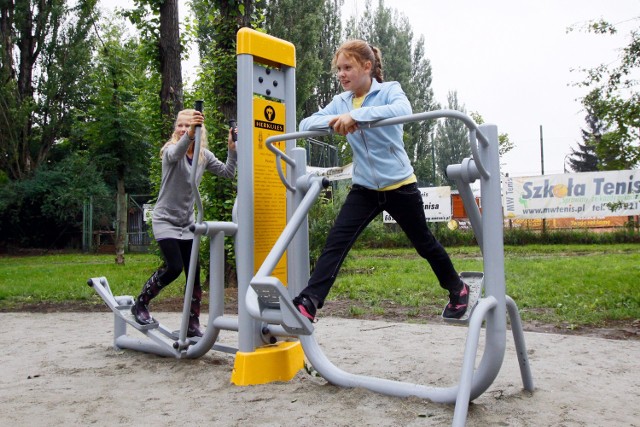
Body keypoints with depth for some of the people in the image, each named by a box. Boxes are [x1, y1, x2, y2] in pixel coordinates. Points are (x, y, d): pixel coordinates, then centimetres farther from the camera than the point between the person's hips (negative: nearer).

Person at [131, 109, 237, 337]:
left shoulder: (204, 155, 2)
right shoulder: (170, 150, -12)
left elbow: (228, 172, 1)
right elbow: (176, 153, -37)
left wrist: (232, 147, -14)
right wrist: (189, 134, -58)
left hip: (187, 223, 5)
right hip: (165, 220, -5)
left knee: (194, 274, 0)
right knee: (174, 267, -18)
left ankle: (192, 325, 10)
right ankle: (140, 303, 7)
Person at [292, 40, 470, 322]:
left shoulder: (389, 90, -9)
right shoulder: (340, 102, 5)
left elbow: (403, 110, -32)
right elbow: (305, 124, -3)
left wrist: (356, 115, -39)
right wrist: (333, 120, -23)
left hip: (399, 185, -3)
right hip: (364, 188, 4)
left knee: (423, 242, 13)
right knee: (336, 241, -13)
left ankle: (457, 289, 37)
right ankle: (308, 303, -16)